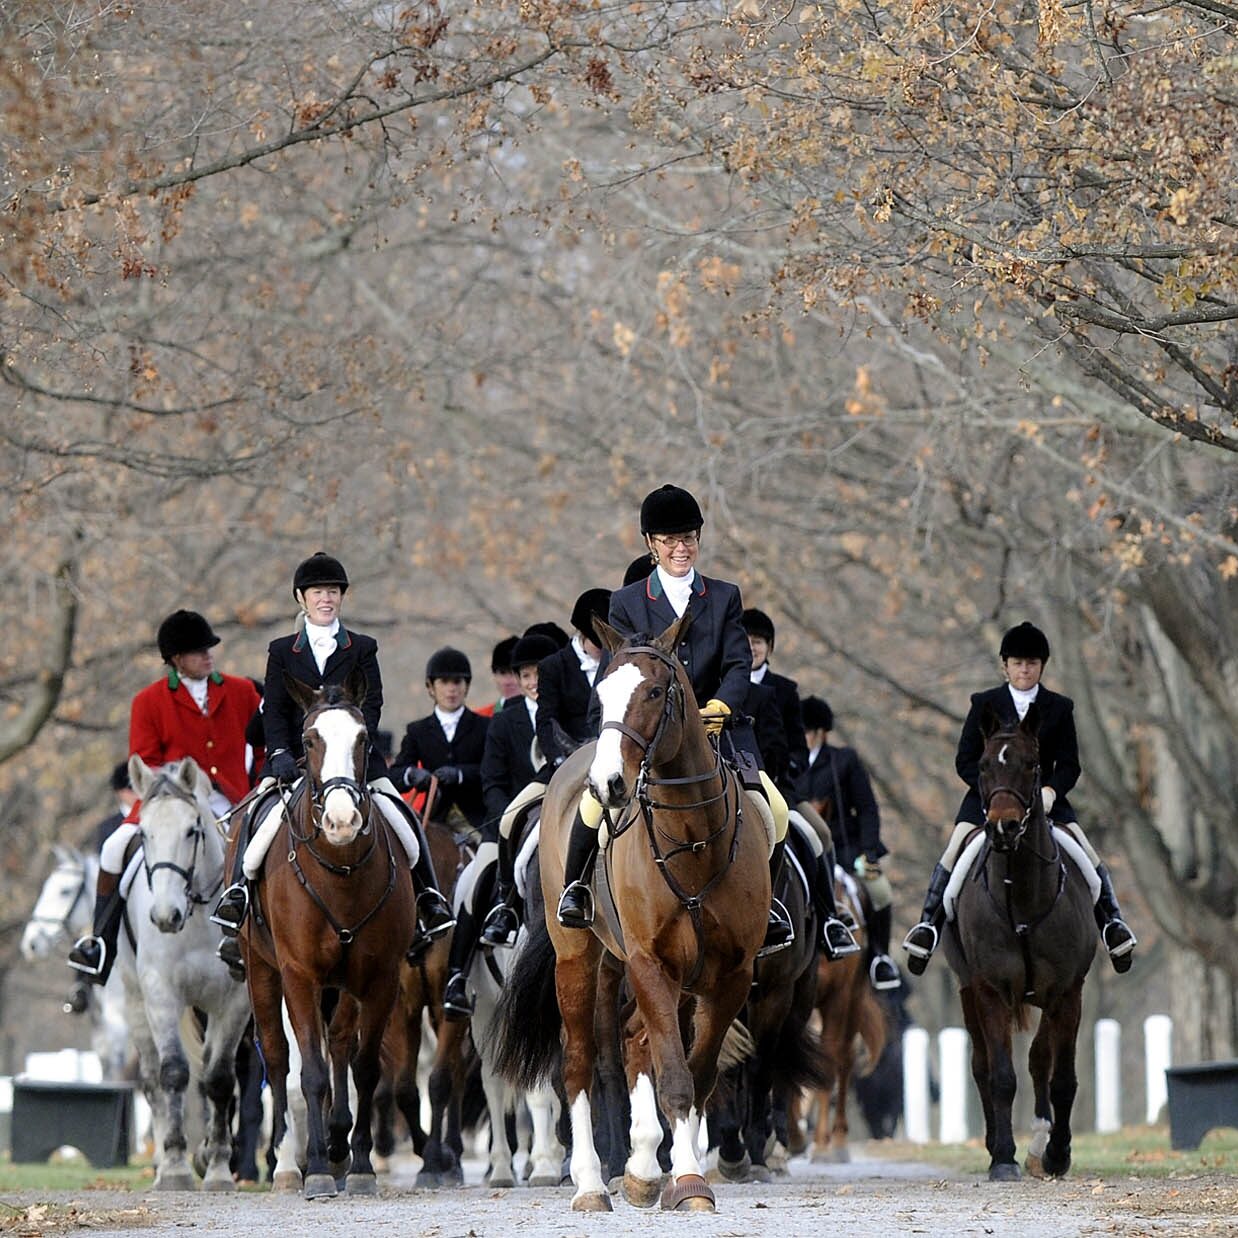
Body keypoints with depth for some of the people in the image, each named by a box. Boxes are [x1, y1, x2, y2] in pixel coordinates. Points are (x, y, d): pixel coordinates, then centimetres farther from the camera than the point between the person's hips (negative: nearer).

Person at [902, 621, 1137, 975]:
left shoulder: (1059, 708, 7)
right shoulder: (985, 704, 4)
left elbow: (1069, 765, 4)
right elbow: (965, 761, 1)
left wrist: (1051, 790, -18)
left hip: (1045, 797, 1)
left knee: (1086, 852, -15)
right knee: (955, 850, -22)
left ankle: (1112, 922, -8)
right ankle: (928, 924, -20)